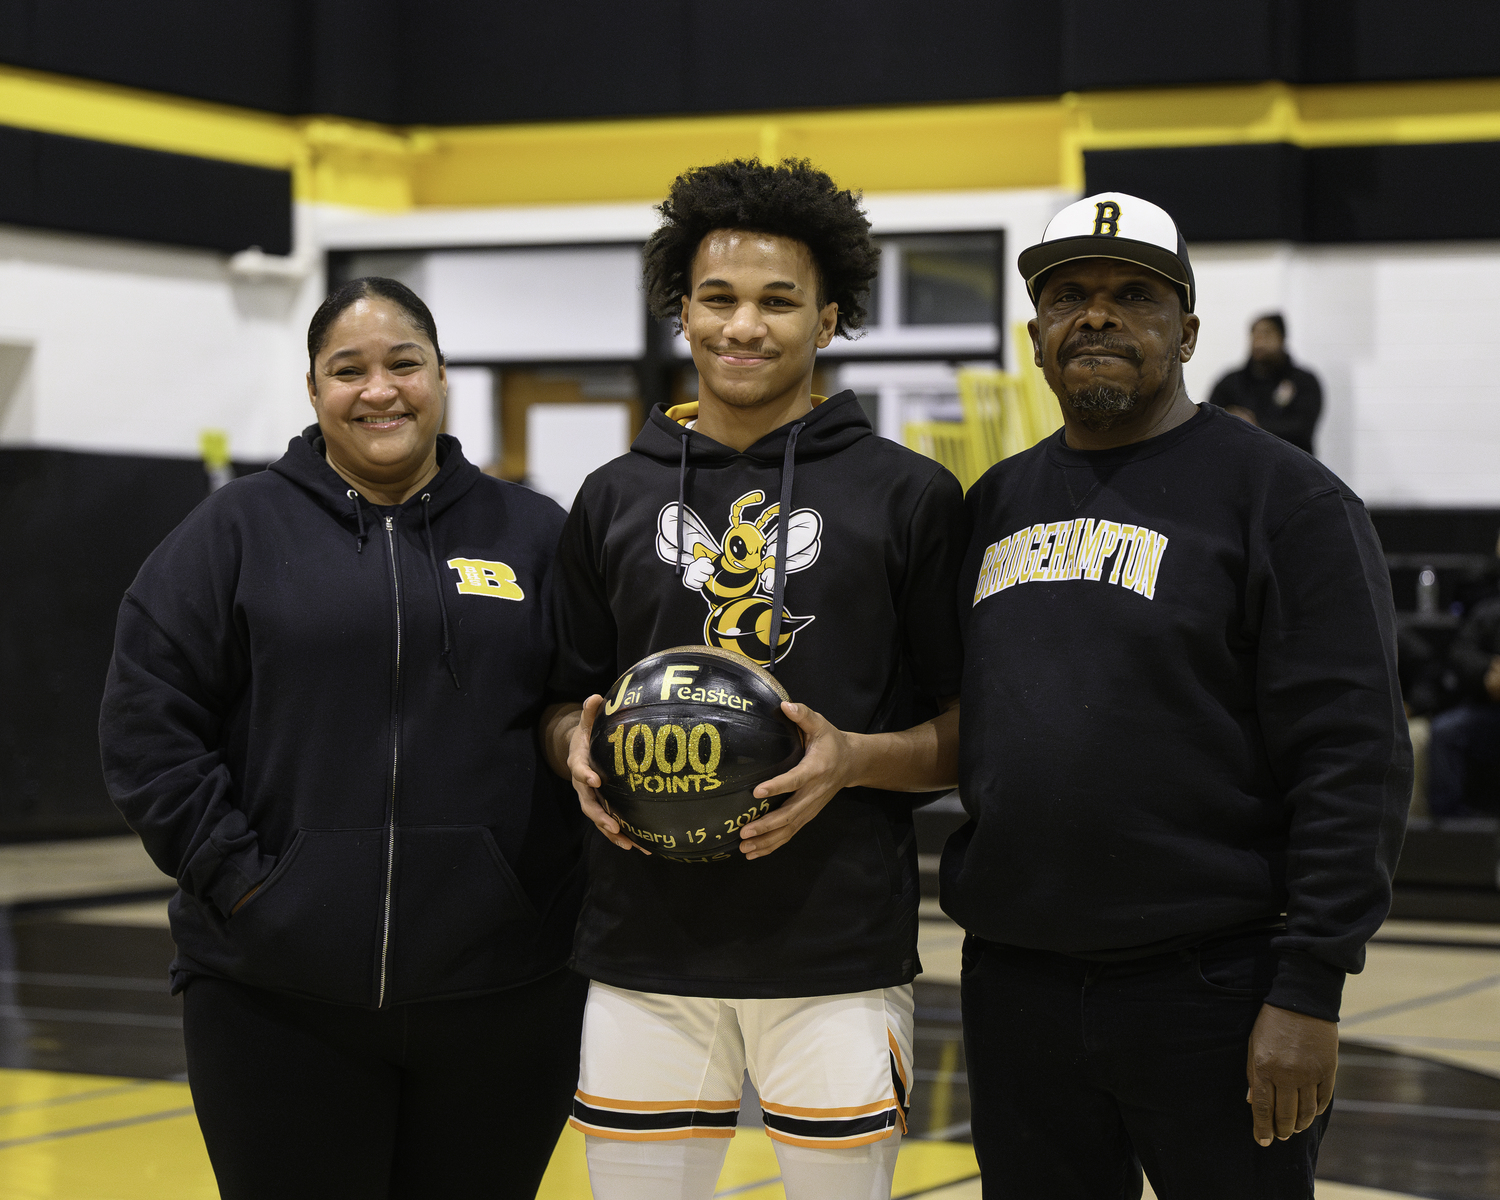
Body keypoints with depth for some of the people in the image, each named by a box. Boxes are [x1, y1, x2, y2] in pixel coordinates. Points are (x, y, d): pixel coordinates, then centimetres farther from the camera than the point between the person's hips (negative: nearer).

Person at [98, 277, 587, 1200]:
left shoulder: (531, 534, 10)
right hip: (279, 997, -1)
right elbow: (148, 724, 0)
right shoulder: (237, 531, 6)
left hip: (502, 991, 1)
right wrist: (235, 874, -8)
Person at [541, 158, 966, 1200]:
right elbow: (566, 702, 17)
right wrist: (580, 752, -5)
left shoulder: (909, 496, 2)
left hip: (839, 957, -2)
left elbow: (968, 729, 3)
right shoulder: (614, 499, 11)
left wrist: (854, 759, -15)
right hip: (647, 950, 2)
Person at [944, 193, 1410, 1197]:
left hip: (1212, 988, -5)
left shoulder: (1283, 497, -4)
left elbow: (1352, 759, -11)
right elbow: (949, 726, 23)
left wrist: (1309, 990, -16)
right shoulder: (996, 504, 14)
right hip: (1015, 985, 5)